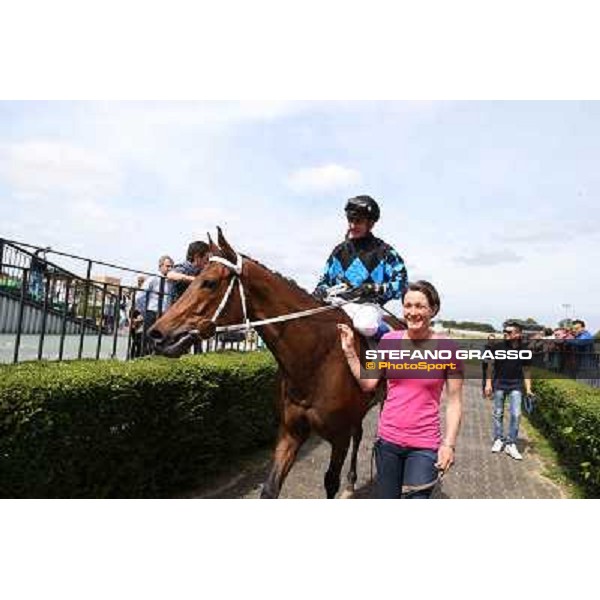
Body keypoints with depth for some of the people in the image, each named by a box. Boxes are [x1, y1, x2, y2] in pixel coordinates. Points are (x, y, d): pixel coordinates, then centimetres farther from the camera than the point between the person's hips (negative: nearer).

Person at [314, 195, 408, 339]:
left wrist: (376, 289, -17)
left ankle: (386, 332, -4)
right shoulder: (340, 251, 15)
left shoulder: (384, 251, 4)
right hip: (341, 303, 4)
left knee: (365, 326, -36)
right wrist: (321, 291, -2)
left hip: (369, 304, -3)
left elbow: (400, 284, -1)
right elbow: (326, 279, 21)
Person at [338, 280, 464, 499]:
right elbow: (368, 383, 4)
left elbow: (454, 401, -5)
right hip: (388, 439, 3)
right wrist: (349, 350, -2)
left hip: (424, 444, -3)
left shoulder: (448, 348, -9)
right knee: (387, 498, 19)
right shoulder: (389, 340, -2)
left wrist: (449, 444, -12)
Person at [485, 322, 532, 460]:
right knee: (498, 413, 8)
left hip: (515, 385, 0)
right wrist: (488, 383, -2)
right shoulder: (499, 347, -6)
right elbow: (491, 365, 1)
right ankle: (498, 439, 25)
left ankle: (511, 444, 8)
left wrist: (528, 388, -3)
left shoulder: (523, 351, -3)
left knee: (516, 414, -5)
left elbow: (526, 370, 4)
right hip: (499, 383, 0)